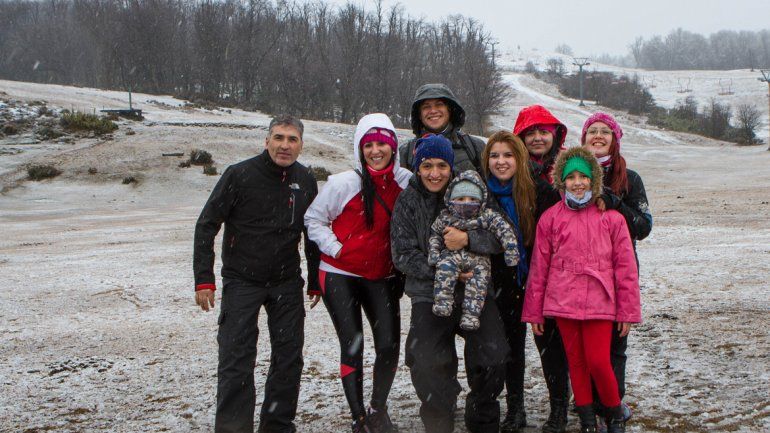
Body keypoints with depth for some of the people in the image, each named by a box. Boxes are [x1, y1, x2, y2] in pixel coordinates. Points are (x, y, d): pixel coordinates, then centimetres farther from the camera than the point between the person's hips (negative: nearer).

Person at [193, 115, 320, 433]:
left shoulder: (305, 180, 2)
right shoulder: (240, 175, -12)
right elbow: (206, 225, -9)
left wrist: (315, 280, 16)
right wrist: (204, 279, -14)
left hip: (287, 283, 4)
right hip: (241, 281, -4)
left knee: (289, 358, 6)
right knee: (236, 361, -7)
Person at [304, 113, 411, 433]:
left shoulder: (406, 182, 0)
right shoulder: (343, 183, -10)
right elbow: (313, 218, 0)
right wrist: (335, 248, -9)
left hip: (382, 278, 3)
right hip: (340, 276, -3)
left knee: (389, 345, -4)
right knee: (352, 346, -3)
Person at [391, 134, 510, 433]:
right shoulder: (408, 201, 4)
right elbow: (403, 254, -4)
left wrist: (468, 239, -23)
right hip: (429, 295, 0)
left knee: (493, 358, -13)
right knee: (427, 364, -17)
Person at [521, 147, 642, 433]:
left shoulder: (611, 218, 1)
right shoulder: (550, 218, 3)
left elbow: (625, 266, 3)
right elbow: (538, 267, 6)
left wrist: (628, 310, 2)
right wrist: (534, 311, 6)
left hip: (599, 302, -2)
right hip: (563, 301, 2)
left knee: (598, 361, -7)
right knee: (576, 361, 8)